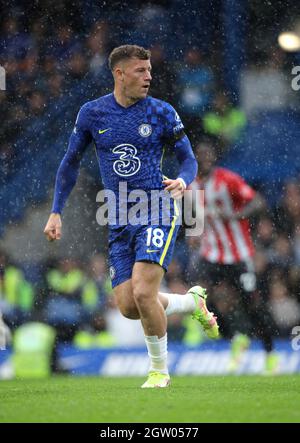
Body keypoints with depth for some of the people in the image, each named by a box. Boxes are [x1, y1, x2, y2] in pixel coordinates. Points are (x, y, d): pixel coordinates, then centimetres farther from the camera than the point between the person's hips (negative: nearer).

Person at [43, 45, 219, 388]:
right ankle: (192, 301, 25)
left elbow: (188, 158, 5)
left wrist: (183, 181, -18)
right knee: (128, 306, -3)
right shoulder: (92, 113, 4)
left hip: (157, 213, -3)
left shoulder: (162, 112, -2)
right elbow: (70, 163, 14)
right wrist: (56, 212, 8)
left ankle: (159, 371, 1)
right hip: (119, 220, 4)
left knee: (143, 293, -19)